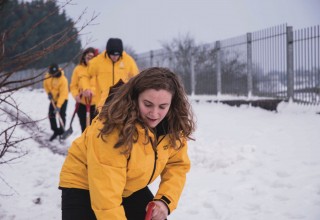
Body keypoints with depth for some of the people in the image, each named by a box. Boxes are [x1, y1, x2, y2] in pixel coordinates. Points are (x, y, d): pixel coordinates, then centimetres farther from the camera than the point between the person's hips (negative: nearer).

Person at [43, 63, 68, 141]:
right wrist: (48, 93, -10)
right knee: (51, 115, 4)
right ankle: (56, 131, 19)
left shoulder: (63, 80, -30)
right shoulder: (48, 76, -14)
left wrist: (58, 106, -33)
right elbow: (45, 85, 7)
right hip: (53, 99, 5)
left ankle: (61, 132, 6)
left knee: (61, 115, -9)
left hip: (63, 99, -5)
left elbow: (63, 94, -30)